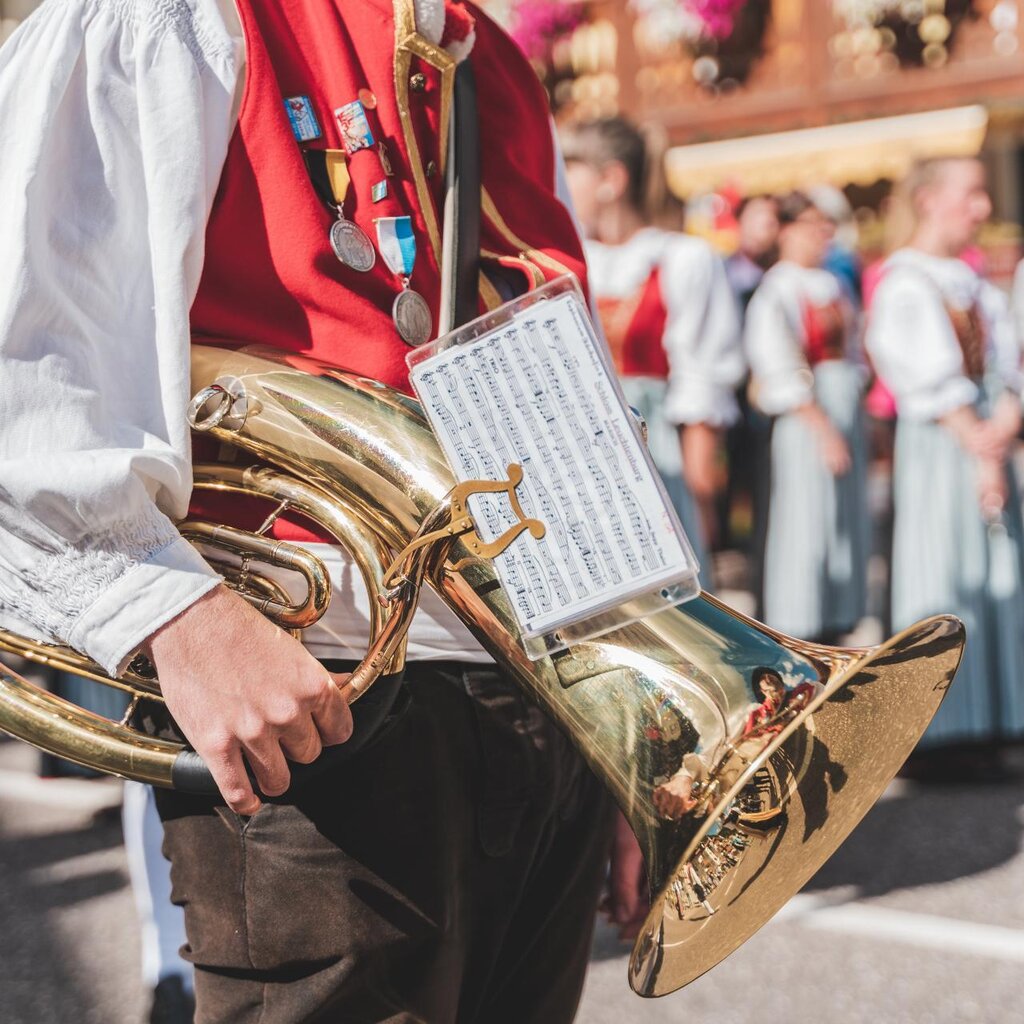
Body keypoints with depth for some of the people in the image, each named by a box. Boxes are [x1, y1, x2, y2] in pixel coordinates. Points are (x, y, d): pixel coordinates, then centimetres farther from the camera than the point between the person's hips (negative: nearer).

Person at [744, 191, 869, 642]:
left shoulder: (831, 284, 14)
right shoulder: (776, 291, -10)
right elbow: (781, 369, -15)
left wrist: (852, 422, 10)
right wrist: (822, 427, -17)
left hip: (846, 417, 8)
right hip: (804, 421, -8)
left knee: (846, 524, 9)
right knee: (805, 526, -6)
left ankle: (836, 622, 19)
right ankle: (797, 637, 2)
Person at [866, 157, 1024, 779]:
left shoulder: (974, 283, 16)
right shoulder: (906, 284, -7)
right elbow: (931, 378, -14)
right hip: (939, 444, -7)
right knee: (944, 579, -5)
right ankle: (940, 736, 2)